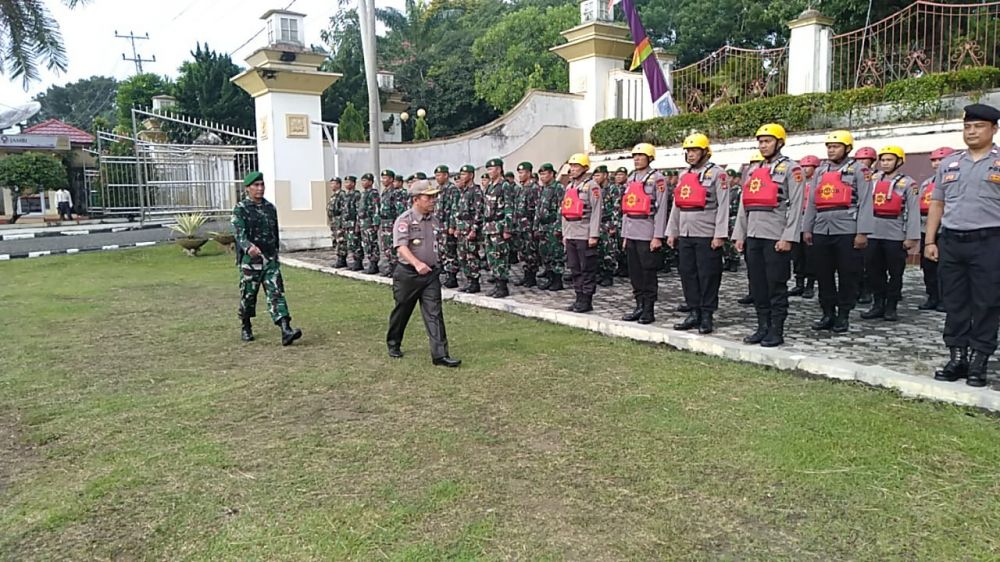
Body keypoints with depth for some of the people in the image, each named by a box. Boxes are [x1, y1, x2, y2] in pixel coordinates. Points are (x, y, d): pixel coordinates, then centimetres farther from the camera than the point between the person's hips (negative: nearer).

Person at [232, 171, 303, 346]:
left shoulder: (270, 207, 11)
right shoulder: (240, 209, -6)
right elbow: (240, 233, -21)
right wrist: (248, 247, -41)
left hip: (270, 260, 4)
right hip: (250, 260, -3)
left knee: (276, 294, -8)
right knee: (248, 296, 10)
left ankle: (286, 331, -18)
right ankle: (246, 328, 31)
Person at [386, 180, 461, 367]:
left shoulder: (434, 220, 8)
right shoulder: (404, 220, -12)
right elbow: (401, 246, -24)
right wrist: (417, 264, -38)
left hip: (431, 274, 4)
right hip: (408, 273, -4)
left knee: (434, 313, -5)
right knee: (402, 311, 13)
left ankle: (440, 354, -7)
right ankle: (393, 344, 36)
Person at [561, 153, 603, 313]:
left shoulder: (591, 186, -7)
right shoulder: (569, 186, 17)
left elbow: (597, 211, -13)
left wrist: (594, 235, -18)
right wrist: (564, 234, 16)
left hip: (585, 235, -8)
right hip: (571, 235, 8)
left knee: (587, 269, -1)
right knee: (575, 269, 11)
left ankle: (587, 301, 5)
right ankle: (579, 298, 19)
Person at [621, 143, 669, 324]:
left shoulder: (657, 178, -5)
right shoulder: (631, 179, 16)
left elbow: (661, 209, -10)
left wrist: (657, 237, -15)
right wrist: (624, 235, 14)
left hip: (647, 233, -7)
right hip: (631, 233, 7)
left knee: (648, 273, -1)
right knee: (635, 273, 10)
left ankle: (649, 311, 5)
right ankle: (639, 307, 19)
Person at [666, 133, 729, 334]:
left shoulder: (716, 174, -4)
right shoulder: (684, 176, 16)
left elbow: (723, 206, -10)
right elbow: (676, 206, 18)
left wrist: (720, 235, -16)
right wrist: (672, 232, 13)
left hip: (707, 236, -7)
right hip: (685, 235, 7)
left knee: (708, 276, -1)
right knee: (687, 274, 9)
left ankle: (707, 316, 7)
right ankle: (694, 313, 18)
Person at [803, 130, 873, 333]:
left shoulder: (858, 169, 0)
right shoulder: (820, 171, 16)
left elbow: (865, 203, -7)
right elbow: (812, 202, 16)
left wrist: (862, 232, -14)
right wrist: (807, 228, 11)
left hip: (847, 231, -5)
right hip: (821, 231, 5)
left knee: (848, 276, 2)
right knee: (823, 275, 8)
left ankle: (843, 316, 11)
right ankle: (828, 314, 18)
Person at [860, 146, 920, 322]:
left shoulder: (908, 183, -2)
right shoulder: (872, 181, 10)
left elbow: (913, 212, -7)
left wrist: (912, 237, -12)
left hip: (896, 236, -4)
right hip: (873, 234, 4)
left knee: (895, 273, 5)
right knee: (873, 271, 9)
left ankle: (891, 307, 14)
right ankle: (878, 304, 19)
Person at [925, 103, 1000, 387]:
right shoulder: (949, 164, 13)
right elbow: (936, 204, 15)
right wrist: (930, 241, 8)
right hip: (951, 242, 4)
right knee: (954, 303, 8)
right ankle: (957, 359, 18)